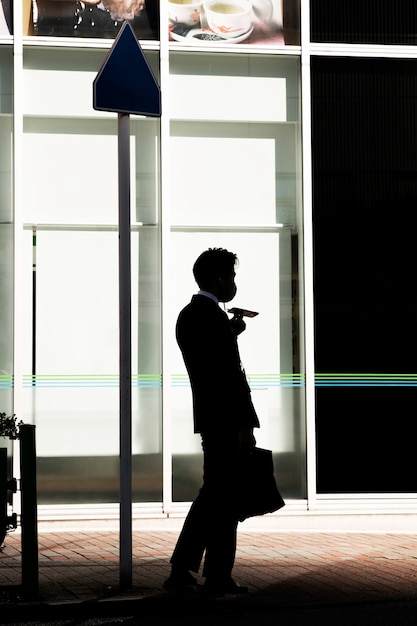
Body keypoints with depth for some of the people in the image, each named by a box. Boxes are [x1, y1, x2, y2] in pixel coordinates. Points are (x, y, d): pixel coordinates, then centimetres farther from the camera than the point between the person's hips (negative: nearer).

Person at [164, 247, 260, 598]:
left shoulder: (187, 315, 12)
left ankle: (182, 570, 15)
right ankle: (218, 579, 7)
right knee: (225, 498, 0)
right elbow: (232, 375, -20)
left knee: (214, 493, 16)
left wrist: (231, 334, 14)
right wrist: (245, 425, -18)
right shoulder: (215, 318, -17)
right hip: (226, 419, -9)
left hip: (207, 417, 9)